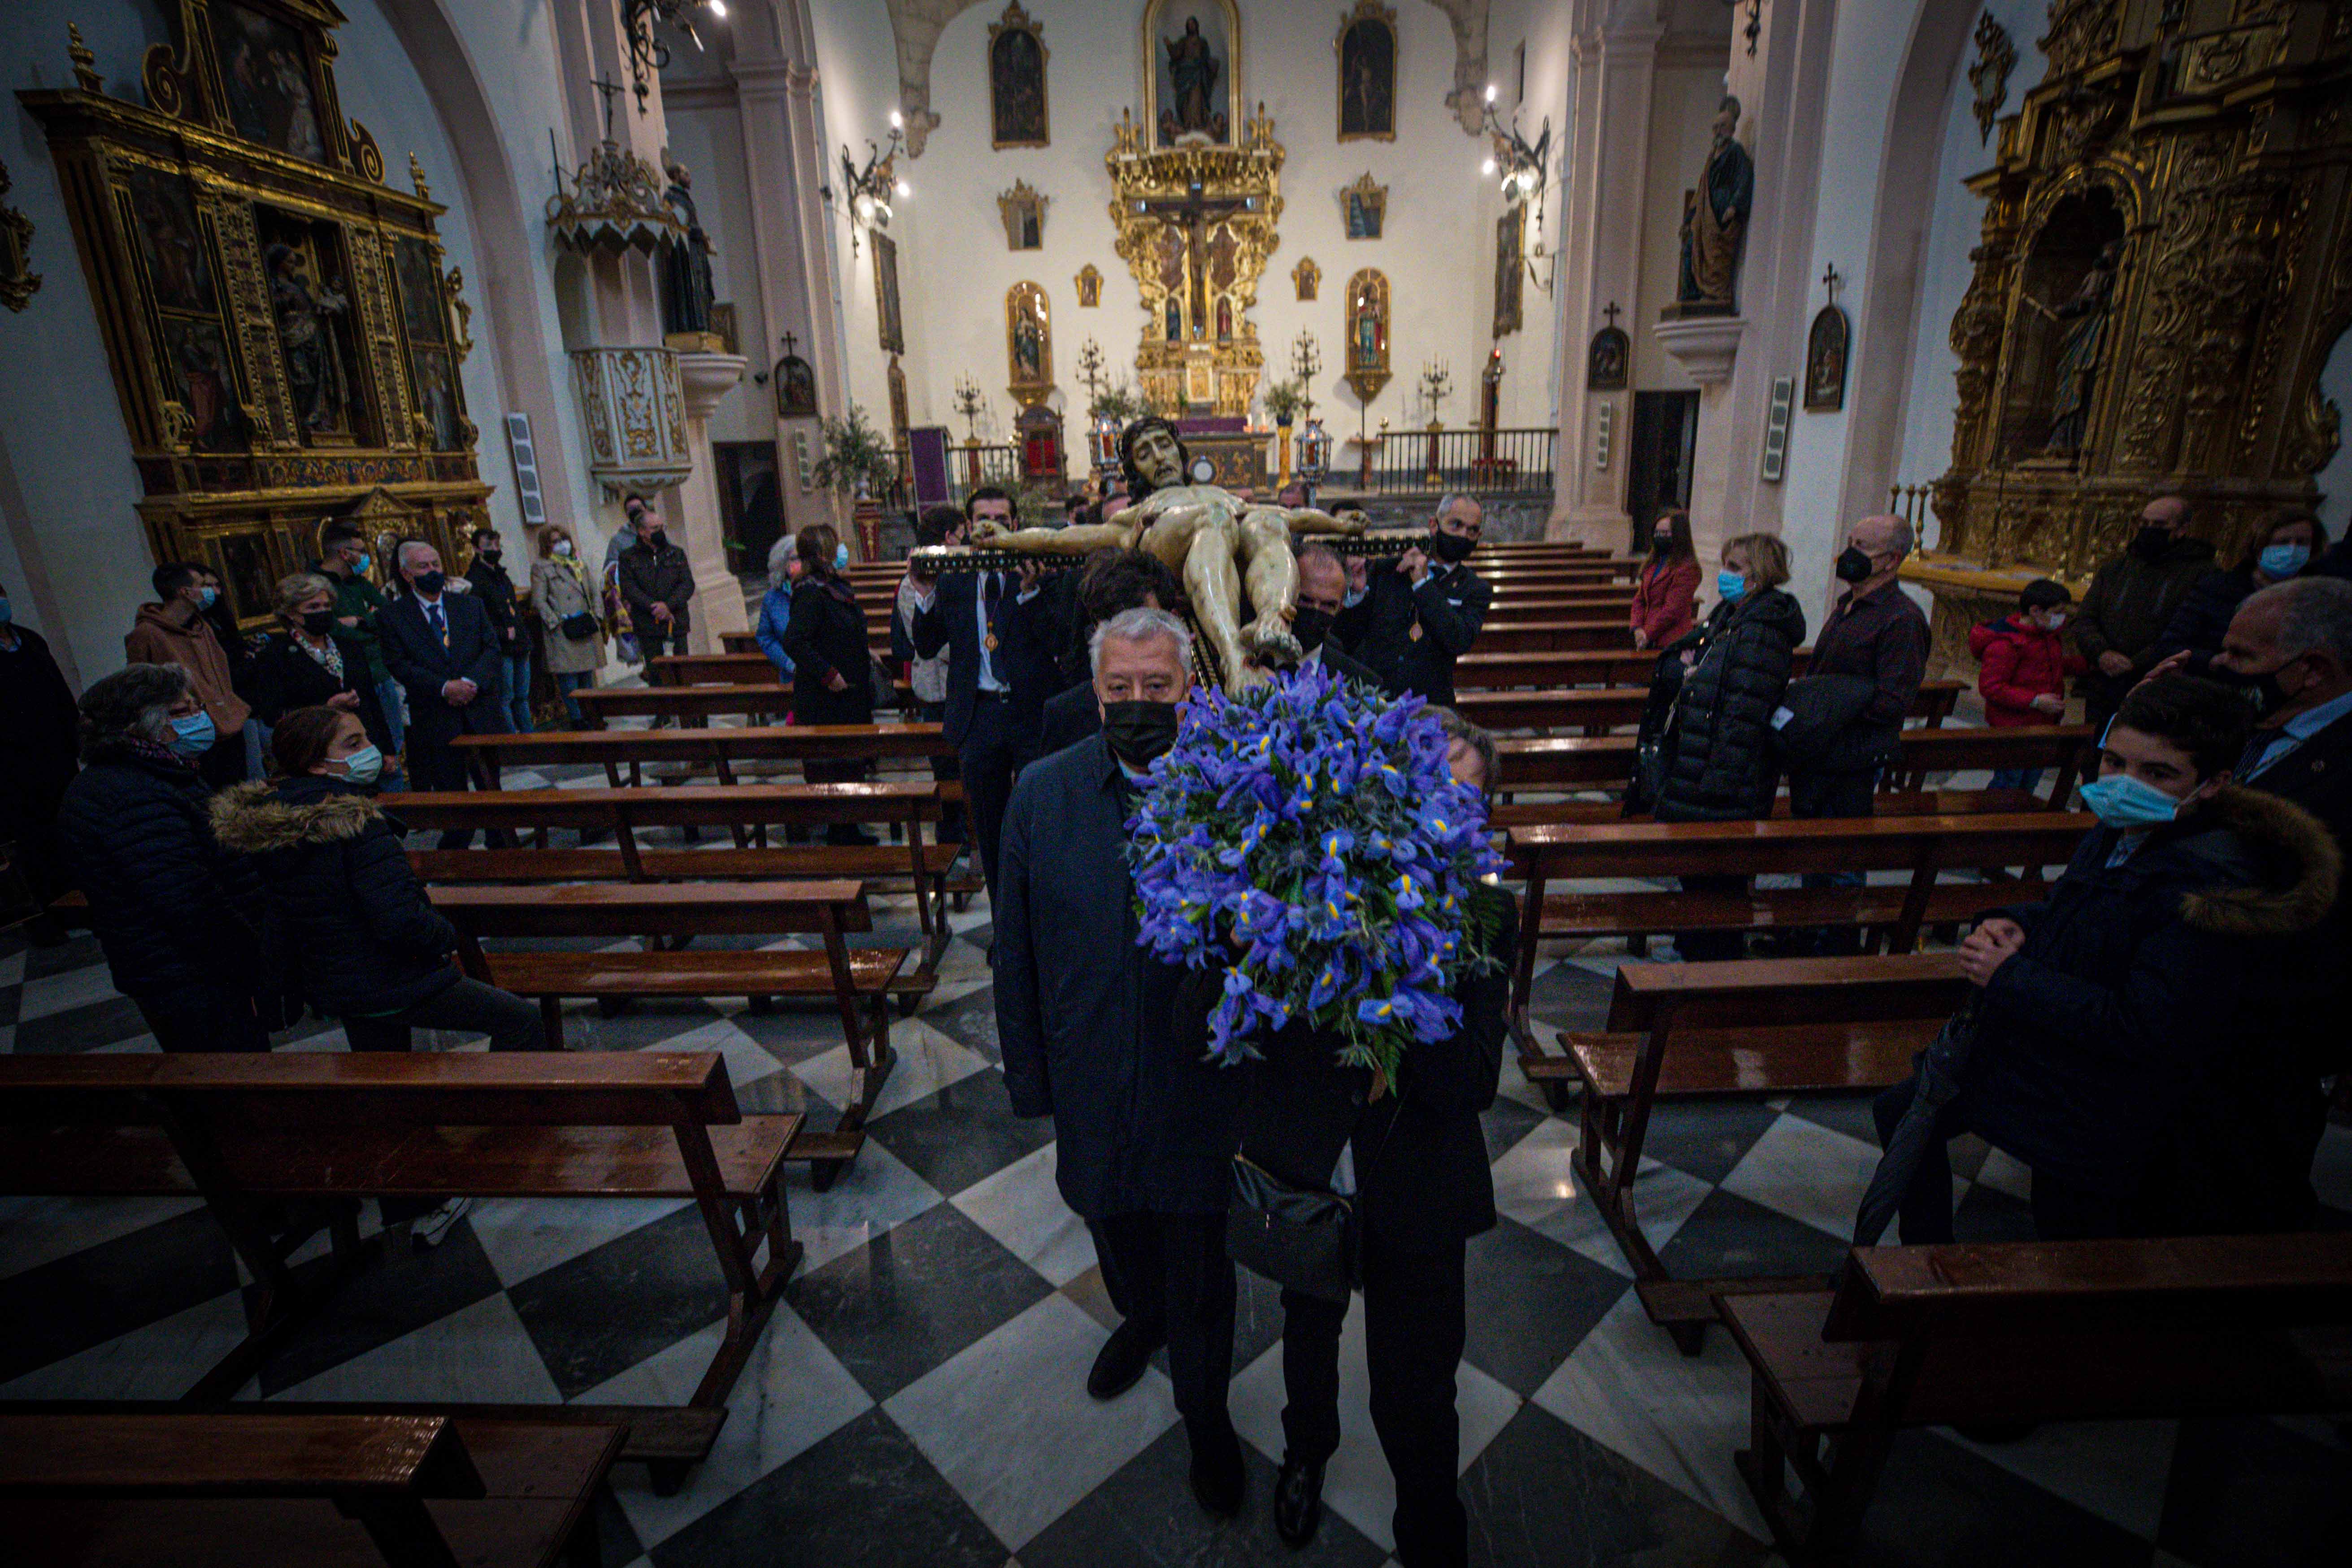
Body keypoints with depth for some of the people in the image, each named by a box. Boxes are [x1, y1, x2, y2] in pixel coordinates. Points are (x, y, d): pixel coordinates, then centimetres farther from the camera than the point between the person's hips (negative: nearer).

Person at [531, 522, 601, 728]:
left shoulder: (579, 564, 18)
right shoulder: (541, 567, 0)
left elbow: (594, 594, 20)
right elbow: (539, 601, -6)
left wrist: (597, 617, 7)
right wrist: (557, 623, -13)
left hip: (587, 631, 6)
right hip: (564, 634, -6)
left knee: (588, 675, 10)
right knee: (569, 679, -6)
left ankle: (590, 717, 18)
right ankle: (576, 720, -1)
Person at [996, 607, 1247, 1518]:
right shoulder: (1042, 794, -10)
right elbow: (1016, 949, -3)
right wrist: (1028, 1073, 1)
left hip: (1202, 1078, -3)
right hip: (1092, 1076, 3)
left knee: (1200, 1257, 17)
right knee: (1113, 1221, 29)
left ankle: (1206, 1415, 46)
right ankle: (1141, 1320, 64)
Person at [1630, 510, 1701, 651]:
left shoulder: (1687, 569, -8)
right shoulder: (1652, 565, 16)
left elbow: (1674, 609, -13)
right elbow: (1639, 599, 14)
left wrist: (1648, 633, -12)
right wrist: (1638, 628, -1)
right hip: (1648, 641, 7)